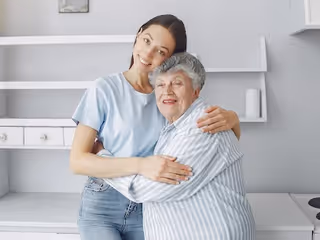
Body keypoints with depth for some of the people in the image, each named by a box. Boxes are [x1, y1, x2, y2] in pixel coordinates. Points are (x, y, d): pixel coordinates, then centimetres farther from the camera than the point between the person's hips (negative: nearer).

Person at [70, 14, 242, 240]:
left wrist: (231, 118, -23)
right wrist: (140, 165, -30)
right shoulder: (105, 89, -11)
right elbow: (78, 160, -15)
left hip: (149, 208, 3)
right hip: (102, 207, -3)